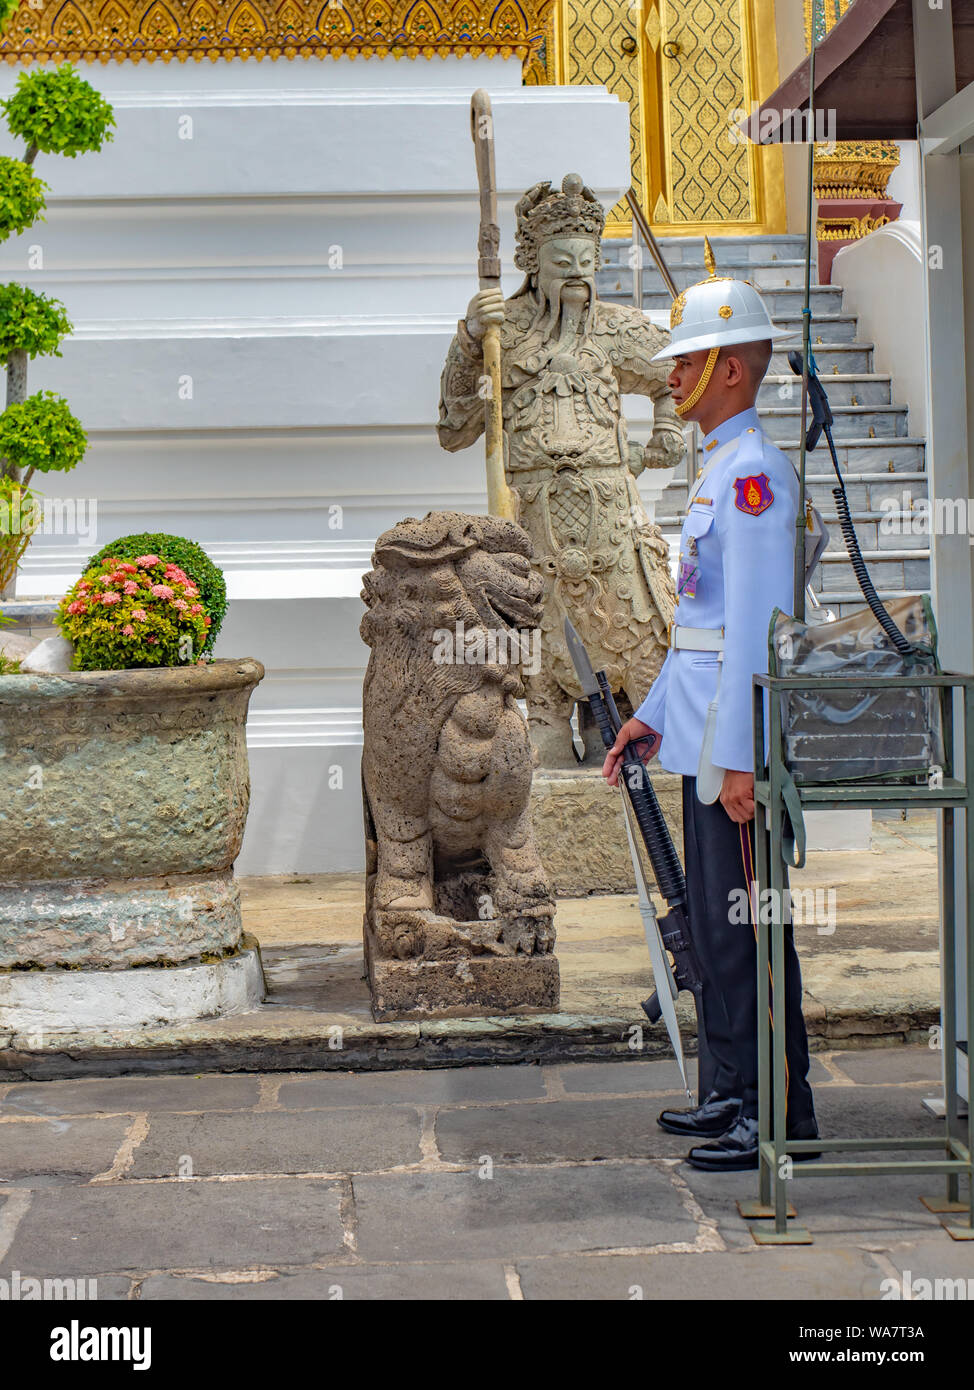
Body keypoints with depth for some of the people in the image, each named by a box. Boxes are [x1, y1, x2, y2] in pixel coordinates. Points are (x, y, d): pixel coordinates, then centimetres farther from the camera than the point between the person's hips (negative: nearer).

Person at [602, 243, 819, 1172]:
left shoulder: (754, 472, -14)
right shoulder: (719, 468, 17)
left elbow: (757, 624, -20)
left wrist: (739, 757, -22)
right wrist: (653, 716, 23)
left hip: (735, 745, -10)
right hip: (705, 740, 10)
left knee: (747, 929, -5)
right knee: (714, 926, 16)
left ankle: (781, 1118, 2)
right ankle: (734, 1094, 26)